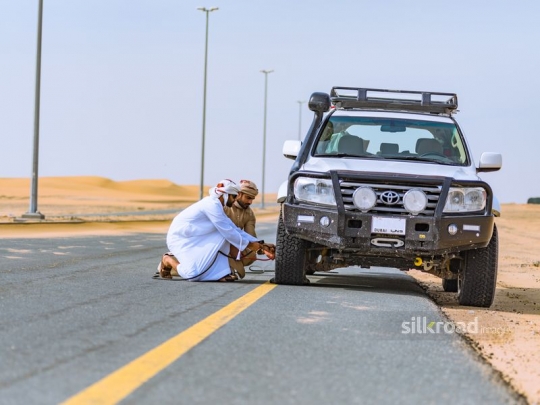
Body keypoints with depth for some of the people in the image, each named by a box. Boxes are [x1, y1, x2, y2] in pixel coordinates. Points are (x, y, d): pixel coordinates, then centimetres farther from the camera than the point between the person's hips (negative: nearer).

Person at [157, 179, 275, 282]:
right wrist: (248, 244, -11)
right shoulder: (212, 205, -21)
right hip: (180, 238, -10)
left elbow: (234, 230, 10)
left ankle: (220, 274, -7)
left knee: (222, 237, -6)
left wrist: (259, 245, 5)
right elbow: (228, 231, -21)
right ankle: (168, 261, 4)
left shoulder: (216, 205, 10)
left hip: (193, 239, 10)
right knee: (193, 274, -24)